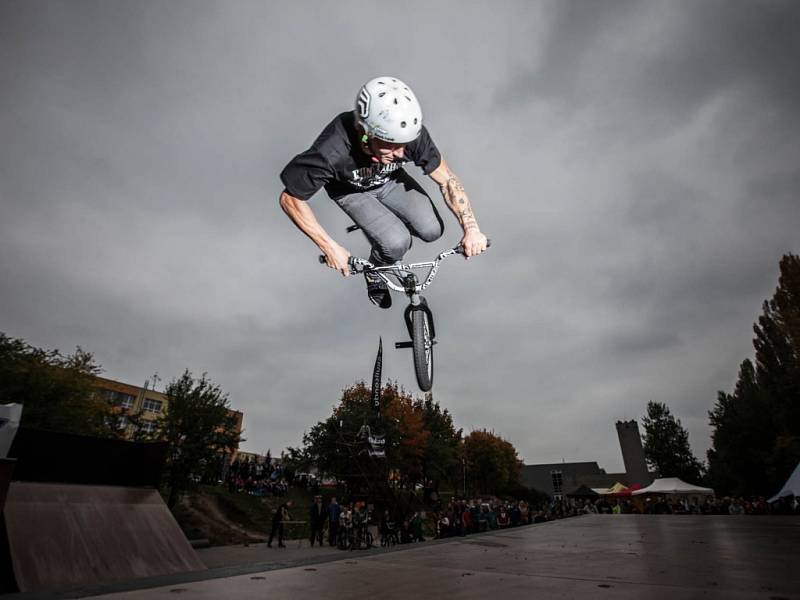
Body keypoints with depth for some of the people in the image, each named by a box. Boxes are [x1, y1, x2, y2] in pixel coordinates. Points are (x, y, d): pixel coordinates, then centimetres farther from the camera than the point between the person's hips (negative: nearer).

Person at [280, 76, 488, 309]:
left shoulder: (411, 133, -32)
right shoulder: (331, 153, -41)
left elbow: (447, 180, -18)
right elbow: (290, 199, -28)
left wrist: (471, 229, -26)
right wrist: (329, 247, -29)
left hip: (391, 180, 3)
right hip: (352, 191, -3)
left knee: (432, 230, -16)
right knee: (397, 245, -24)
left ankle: (394, 228, 19)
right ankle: (374, 273, 12)